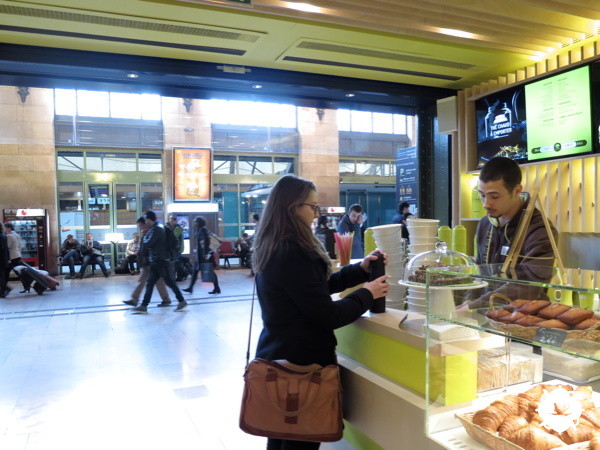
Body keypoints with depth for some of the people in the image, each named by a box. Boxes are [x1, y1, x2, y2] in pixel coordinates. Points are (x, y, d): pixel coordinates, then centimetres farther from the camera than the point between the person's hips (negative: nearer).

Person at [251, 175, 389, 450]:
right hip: (301, 361, -9)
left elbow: (317, 286, 13)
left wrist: (360, 269, 7)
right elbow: (328, 316, -22)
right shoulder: (292, 253, -25)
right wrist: (367, 294, -7)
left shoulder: (274, 249, 5)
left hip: (276, 356, 9)